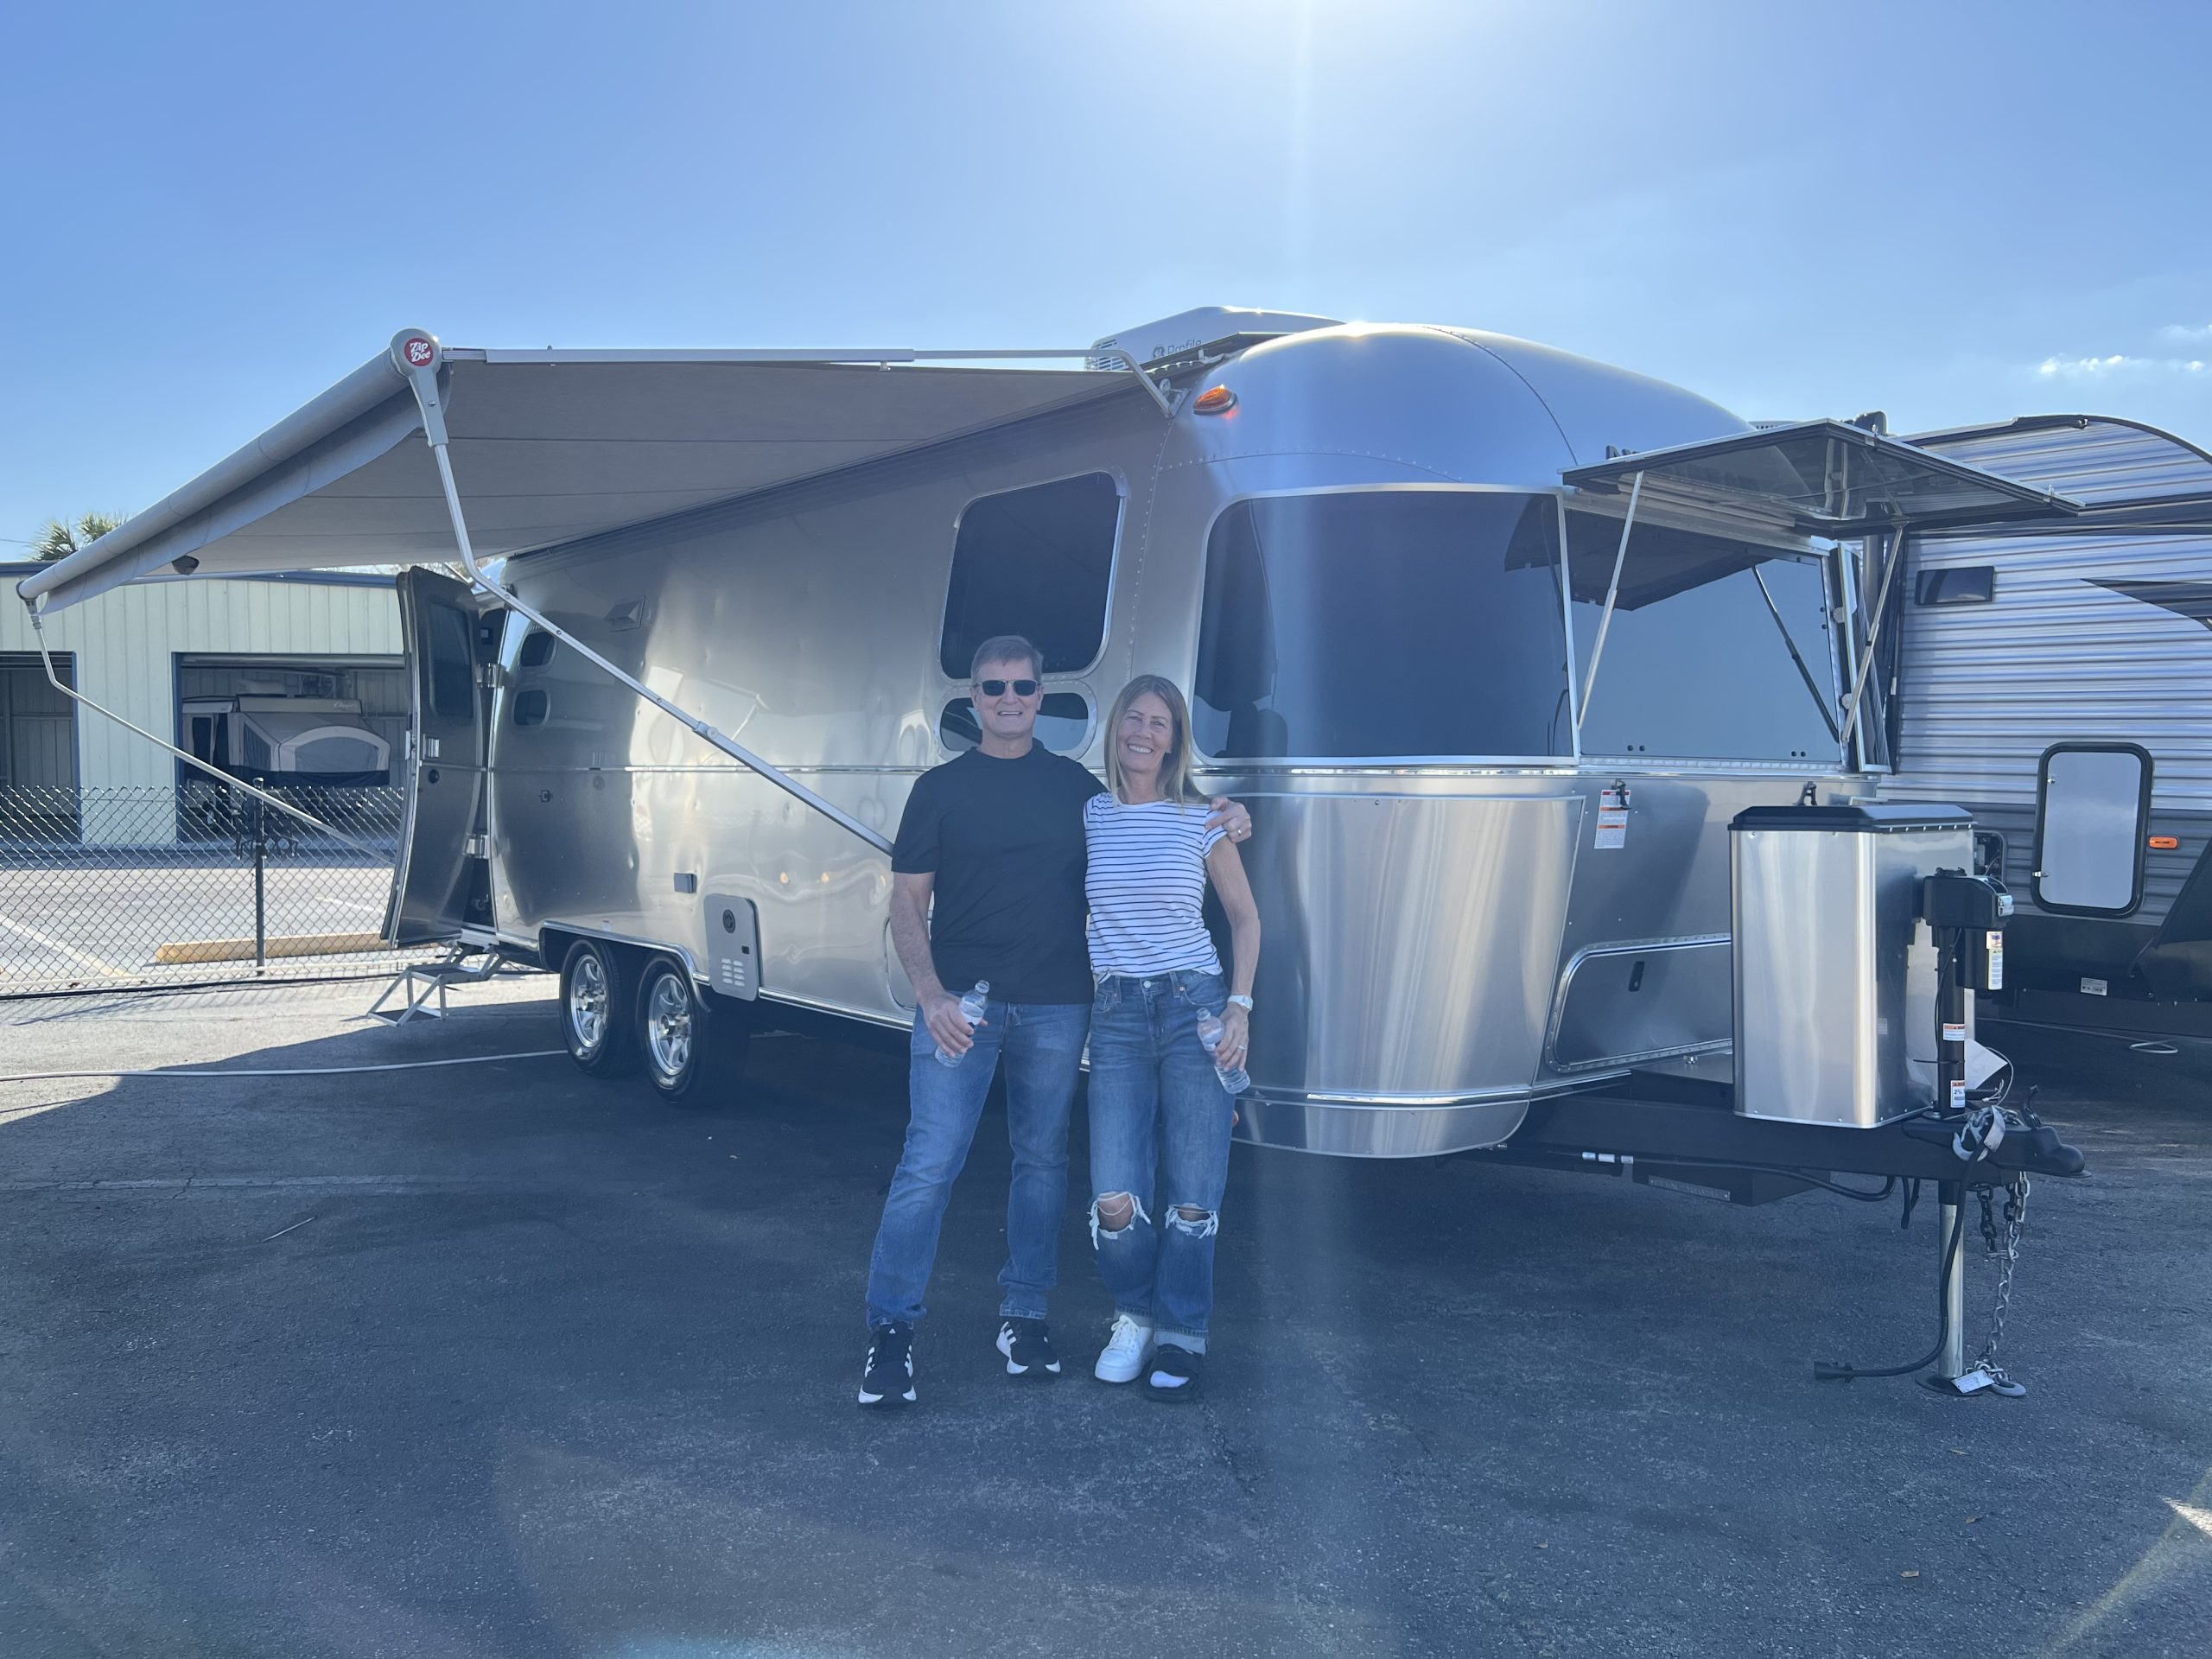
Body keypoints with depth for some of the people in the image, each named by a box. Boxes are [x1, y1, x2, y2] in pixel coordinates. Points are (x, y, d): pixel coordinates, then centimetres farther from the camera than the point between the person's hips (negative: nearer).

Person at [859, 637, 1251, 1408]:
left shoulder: (1076, 785, 10)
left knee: (1042, 1161, 10)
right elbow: (907, 904, 3)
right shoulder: (941, 788, 5)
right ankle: (891, 1328, 1)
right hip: (959, 1002, -2)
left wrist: (1222, 820, 2)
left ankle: (1024, 1315, 23)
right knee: (929, 1163, -7)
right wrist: (931, 994, -12)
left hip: (1055, 1005, 3)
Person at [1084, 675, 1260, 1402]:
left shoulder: (1202, 822, 1)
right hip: (1116, 1016, 1)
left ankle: (1180, 1337, 18)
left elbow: (1244, 917, 8)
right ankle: (1135, 1315, 22)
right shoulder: (1089, 817, 6)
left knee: (1192, 1196, 0)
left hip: (1194, 1009, -1)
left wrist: (1240, 1006, -2)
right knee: (1115, 1199, -4)